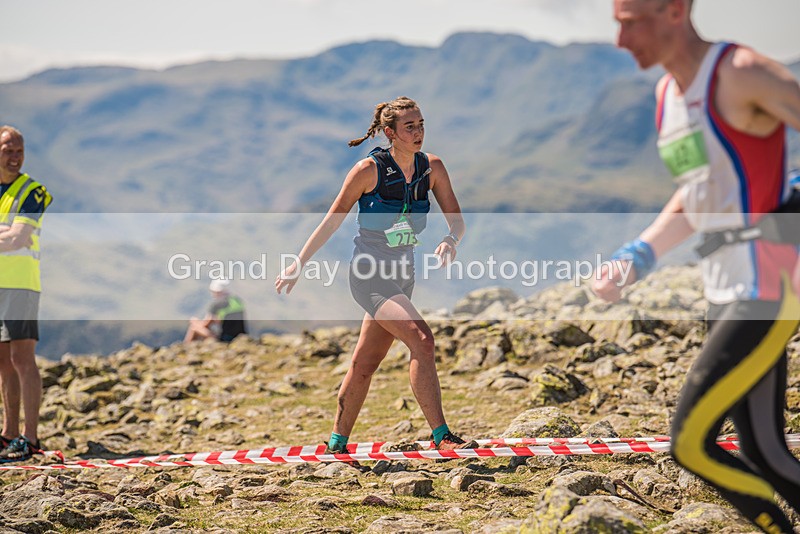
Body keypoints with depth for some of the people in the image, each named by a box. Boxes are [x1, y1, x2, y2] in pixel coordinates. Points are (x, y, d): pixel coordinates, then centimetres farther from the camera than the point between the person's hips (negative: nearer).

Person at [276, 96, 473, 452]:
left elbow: (457, 221, 0)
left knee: (365, 364, 12)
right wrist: (298, 265, 0)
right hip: (369, 274, -6)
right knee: (421, 340, -23)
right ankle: (440, 434, -21)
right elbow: (332, 221, -4)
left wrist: (450, 241, -24)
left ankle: (337, 443, 24)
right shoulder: (369, 170, -13)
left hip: (402, 275, 6)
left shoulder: (432, 168, 0)